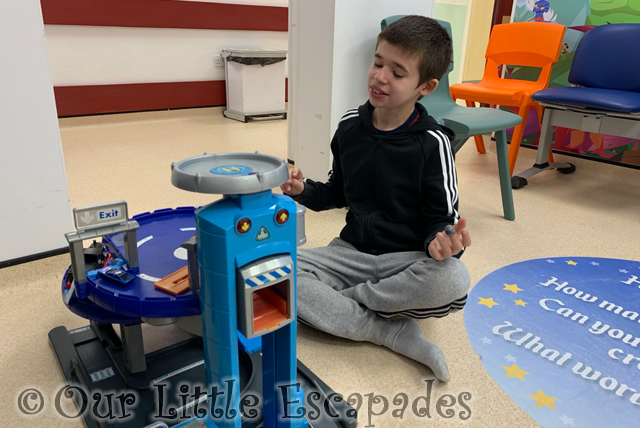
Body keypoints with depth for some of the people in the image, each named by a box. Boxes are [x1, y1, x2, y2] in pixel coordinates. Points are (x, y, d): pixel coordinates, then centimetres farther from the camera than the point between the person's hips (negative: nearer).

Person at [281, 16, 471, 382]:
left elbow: (442, 217, -7)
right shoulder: (351, 126, 2)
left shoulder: (432, 143, -11)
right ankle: (392, 333, -20)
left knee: (453, 280, -37)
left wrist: (441, 241, -31)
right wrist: (304, 191, -6)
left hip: (408, 259, -3)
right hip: (352, 252, 4)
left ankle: (330, 302, -16)